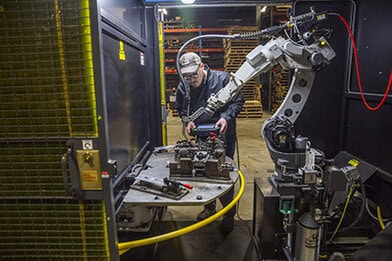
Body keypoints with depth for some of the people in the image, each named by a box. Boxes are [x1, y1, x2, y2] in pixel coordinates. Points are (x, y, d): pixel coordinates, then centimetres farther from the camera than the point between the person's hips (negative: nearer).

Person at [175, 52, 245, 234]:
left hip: (223, 136, -4)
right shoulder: (183, 87, -5)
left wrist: (226, 117, -21)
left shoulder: (222, 78, -15)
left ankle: (229, 214, 26)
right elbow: (180, 108, 11)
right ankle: (209, 207, 40)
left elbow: (238, 101, -6)